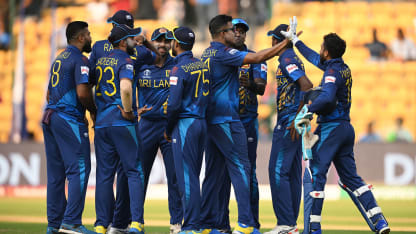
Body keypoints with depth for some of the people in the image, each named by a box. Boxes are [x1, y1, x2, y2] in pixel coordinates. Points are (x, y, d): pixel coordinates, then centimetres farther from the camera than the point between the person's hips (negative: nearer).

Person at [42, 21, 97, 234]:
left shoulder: (59, 58, 20)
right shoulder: (80, 60, -9)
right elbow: (82, 93, -18)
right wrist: (94, 111, -3)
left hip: (49, 117, 9)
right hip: (69, 119, -9)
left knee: (56, 173, 10)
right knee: (79, 169, -10)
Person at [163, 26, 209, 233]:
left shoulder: (179, 69, -13)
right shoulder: (202, 65, 10)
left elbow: (174, 104, -18)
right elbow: (208, 96, 13)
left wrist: (168, 130, -4)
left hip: (184, 124, -8)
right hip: (201, 122, 8)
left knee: (186, 177, -6)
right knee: (193, 176, 13)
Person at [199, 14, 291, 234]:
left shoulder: (207, 54, 15)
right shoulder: (223, 53, -13)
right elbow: (257, 58, -18)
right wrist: (286, 43, -14)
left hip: (209, 120, 9)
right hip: (226, 120, -9)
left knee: (213, 172, 11)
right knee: (240, 168, -7)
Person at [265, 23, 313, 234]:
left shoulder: (287, 60, -12)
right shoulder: (294, 59, 18)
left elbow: (307, 85, -23)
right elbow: (304, 86, 21)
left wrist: (297, 117, -24)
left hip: (288, 123, -10)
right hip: (294, 124, 10)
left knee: (278, 171, -10)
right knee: (292, 172, 10)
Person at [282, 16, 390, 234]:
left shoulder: (333, 72, -15)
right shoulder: (343, 68, 13)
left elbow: (327, 98, -34)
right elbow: (315, 58, 30)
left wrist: (307, 109, -26)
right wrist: (295, 40, 38)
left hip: (331, 127, -9)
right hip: (346, 128, 9)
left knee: (315, 175, -5)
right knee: (350, 177, 12)